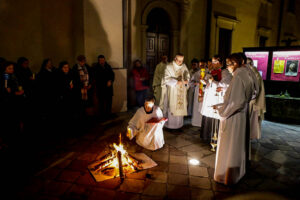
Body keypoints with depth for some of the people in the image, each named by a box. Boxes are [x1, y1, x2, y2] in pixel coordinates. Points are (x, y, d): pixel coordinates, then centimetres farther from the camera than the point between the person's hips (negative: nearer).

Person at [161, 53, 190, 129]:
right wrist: (176, 82, -24)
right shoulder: (169, 66, -7)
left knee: (180, 106, 7)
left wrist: (186, 81, -8)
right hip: (172, 90, -4)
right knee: (171, 107, -3)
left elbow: (187, 76, 15)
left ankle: (179, 123, 20)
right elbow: (167, 79, -13)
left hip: (181, 91, 4)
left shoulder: (184, 66, 7)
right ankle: (170, 124, 9)